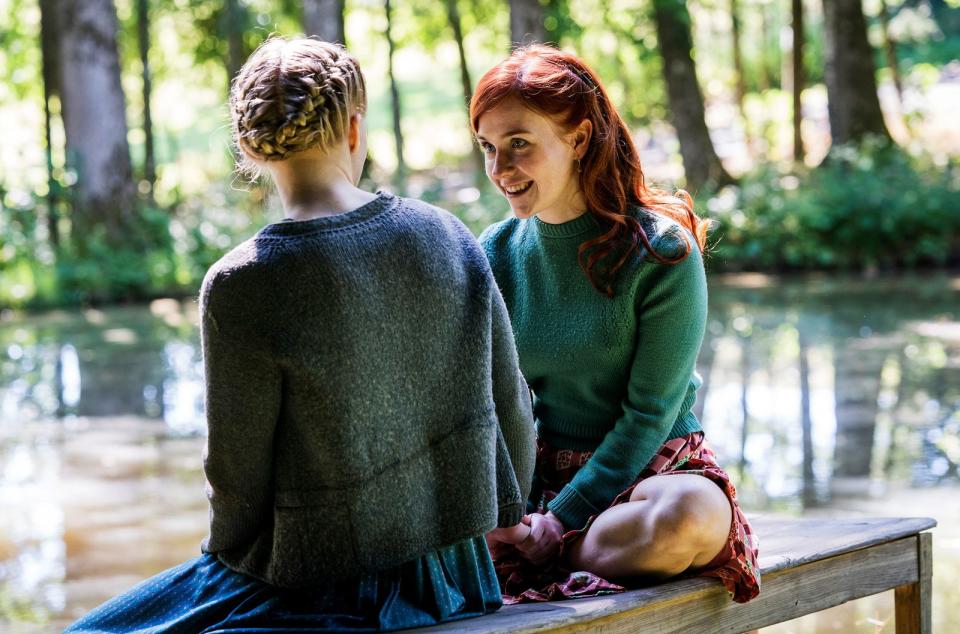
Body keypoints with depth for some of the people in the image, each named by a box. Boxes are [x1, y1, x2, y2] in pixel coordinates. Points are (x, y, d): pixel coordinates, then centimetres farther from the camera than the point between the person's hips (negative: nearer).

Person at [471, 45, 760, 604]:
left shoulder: (663, 252, -14)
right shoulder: (497, 252, 1)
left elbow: (649, 413, -14)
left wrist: (557, 523, -18)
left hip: (649, 468, -2)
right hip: (538, 476, 2)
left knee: (693, 514, -38)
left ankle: (535, 577, -22)